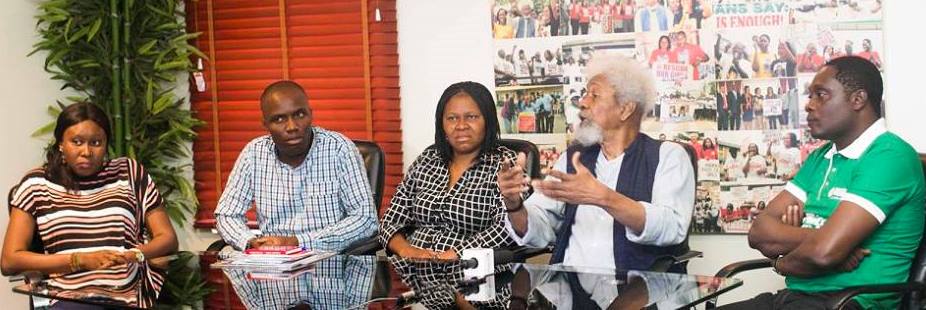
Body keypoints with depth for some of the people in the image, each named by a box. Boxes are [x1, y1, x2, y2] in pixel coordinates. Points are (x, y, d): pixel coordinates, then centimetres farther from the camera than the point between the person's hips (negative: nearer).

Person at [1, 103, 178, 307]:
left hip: (126, 299, 1)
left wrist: (132, 255, -9)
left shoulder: (130, 174, 14)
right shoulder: (37, 184, 12)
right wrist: (82, 260, -6)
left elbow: (168, 239, 13)